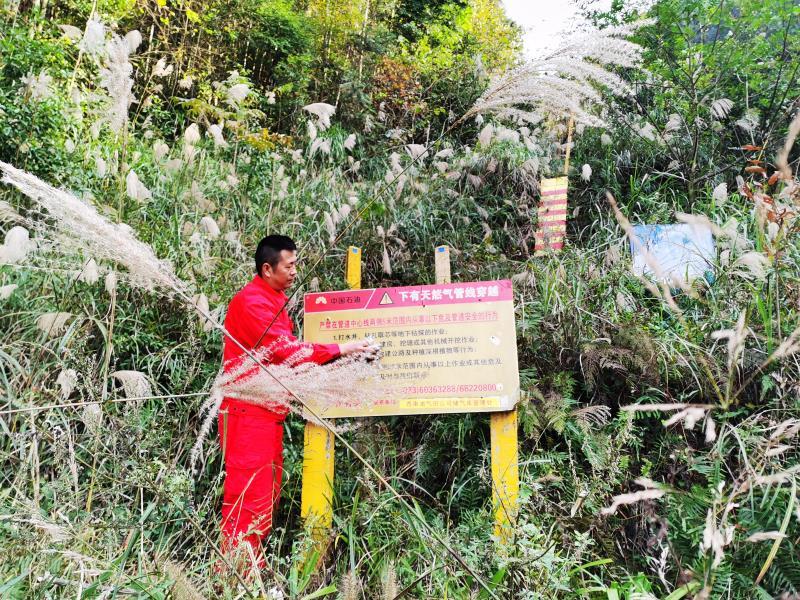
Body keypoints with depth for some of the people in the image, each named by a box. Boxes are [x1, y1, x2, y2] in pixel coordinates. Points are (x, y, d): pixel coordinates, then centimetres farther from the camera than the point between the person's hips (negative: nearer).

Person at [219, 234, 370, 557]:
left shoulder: (276, 299, 16)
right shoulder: (251, 302, -15)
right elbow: (285, 349, -21)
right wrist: (341, 349, -18)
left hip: (269, 410, 10)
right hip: (249, 411, -10)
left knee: (267, 492, 14)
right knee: (249, 494, -6)